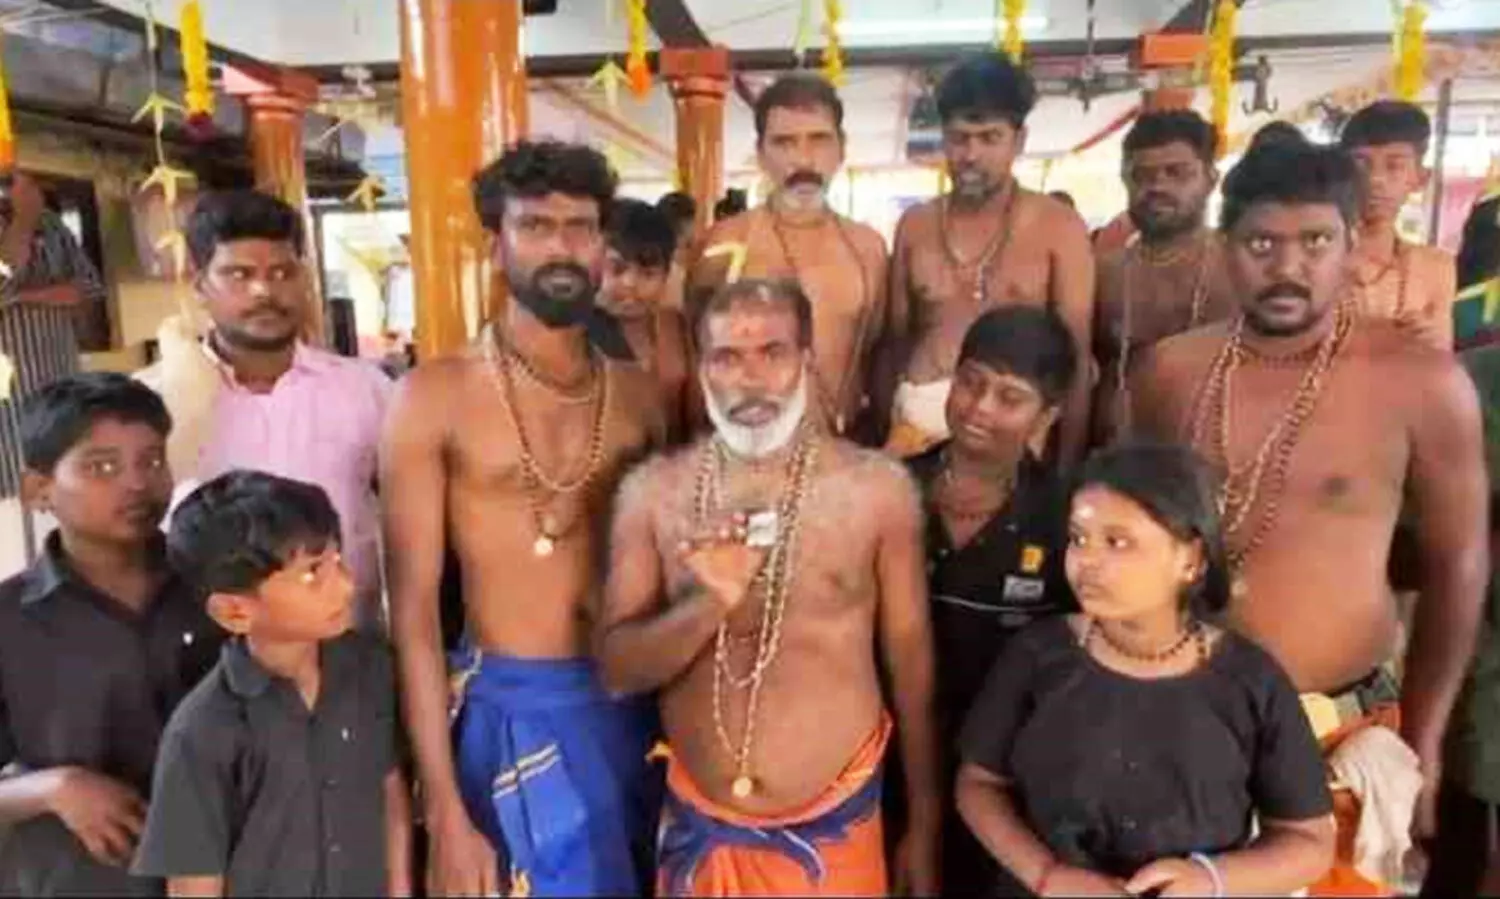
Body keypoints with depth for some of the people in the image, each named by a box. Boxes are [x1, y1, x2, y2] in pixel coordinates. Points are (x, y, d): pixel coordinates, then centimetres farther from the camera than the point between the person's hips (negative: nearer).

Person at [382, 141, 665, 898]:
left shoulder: (639, 395, 2)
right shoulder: (436, 396, -9)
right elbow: (413, 608, -9)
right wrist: (445, 811, -12)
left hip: (633, 708, 4)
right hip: (509, 712, -4)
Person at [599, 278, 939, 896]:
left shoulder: (877, 488, -11)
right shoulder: (652, 491, -6)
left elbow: (910, 659, -2)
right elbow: (618, 670, -6)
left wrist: (924, 826, 5)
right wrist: (711, 602, -24)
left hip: (835, 827, -1)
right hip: (699, 826, 2)